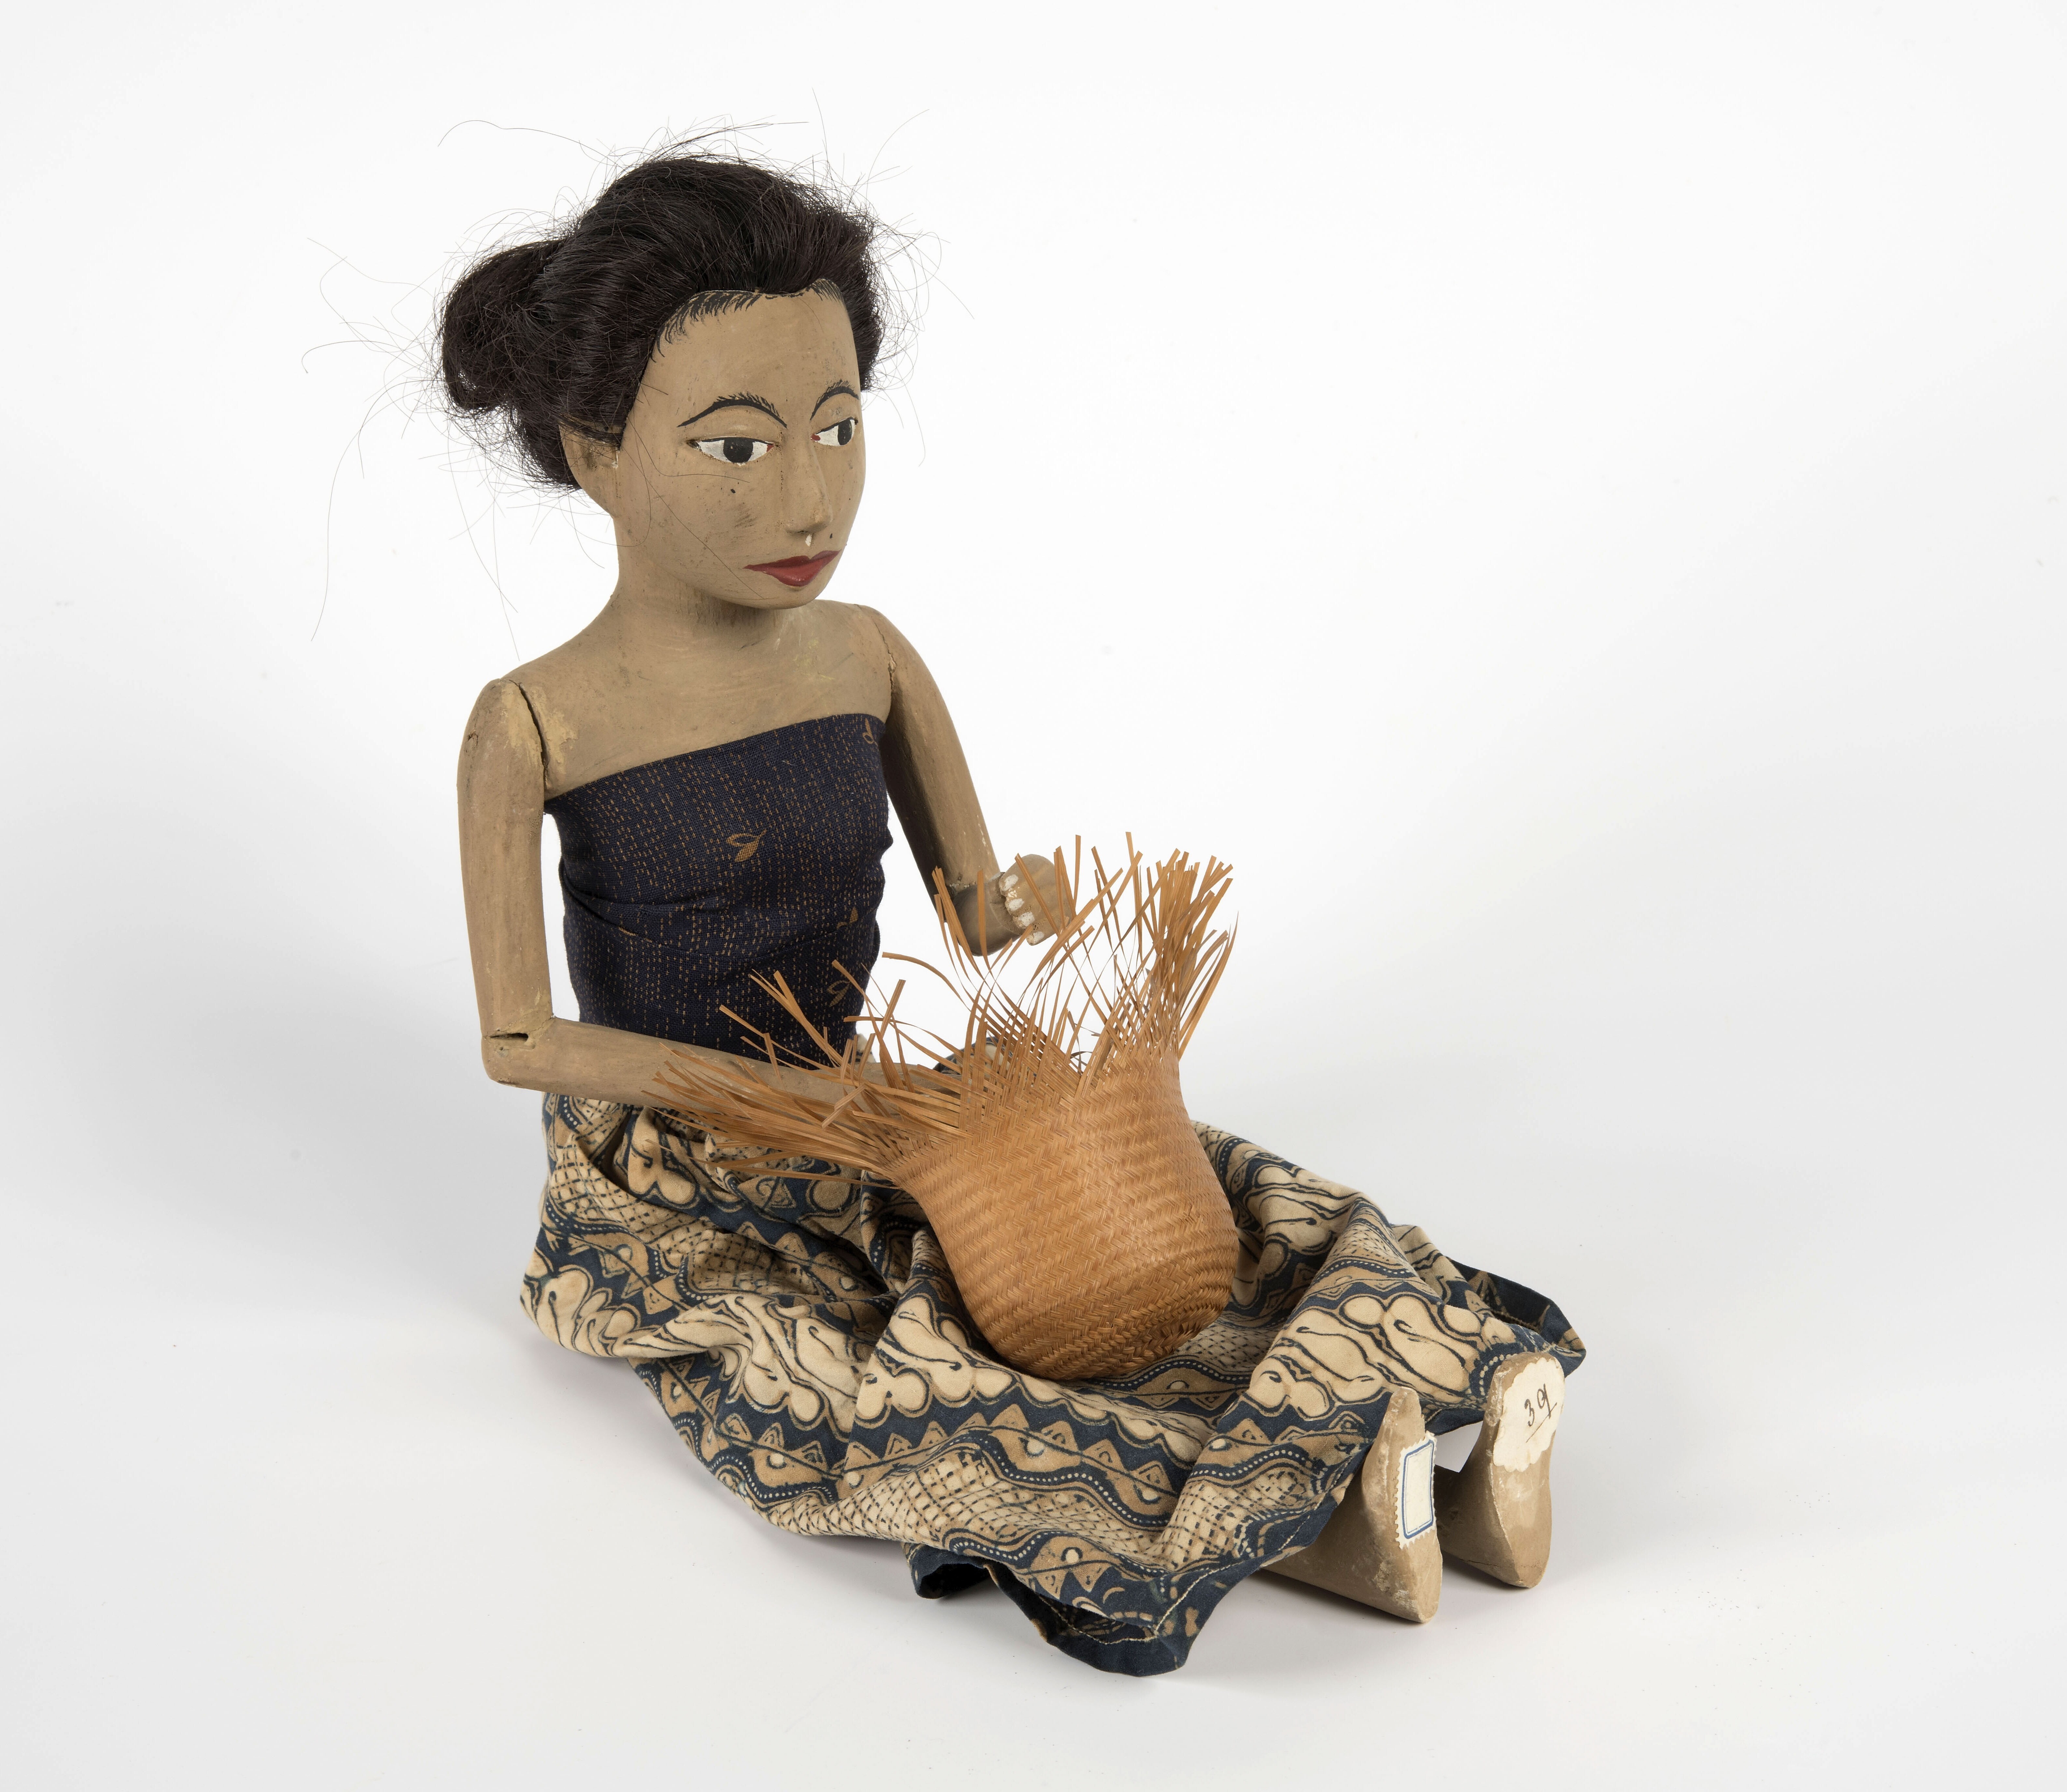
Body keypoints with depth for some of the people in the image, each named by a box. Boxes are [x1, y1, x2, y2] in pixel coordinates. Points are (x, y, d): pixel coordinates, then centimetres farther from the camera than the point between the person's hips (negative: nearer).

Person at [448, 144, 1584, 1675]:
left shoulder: (867, 661, -1)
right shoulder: (538, 727, -15)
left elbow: (973, 910, 7)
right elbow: (518, 1042, -13)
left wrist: (1020, 910, -19)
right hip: (679, 1189, -5)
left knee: (1212, 1190, -14)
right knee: (837, 1407, -35)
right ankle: (1279, 1509, -36)